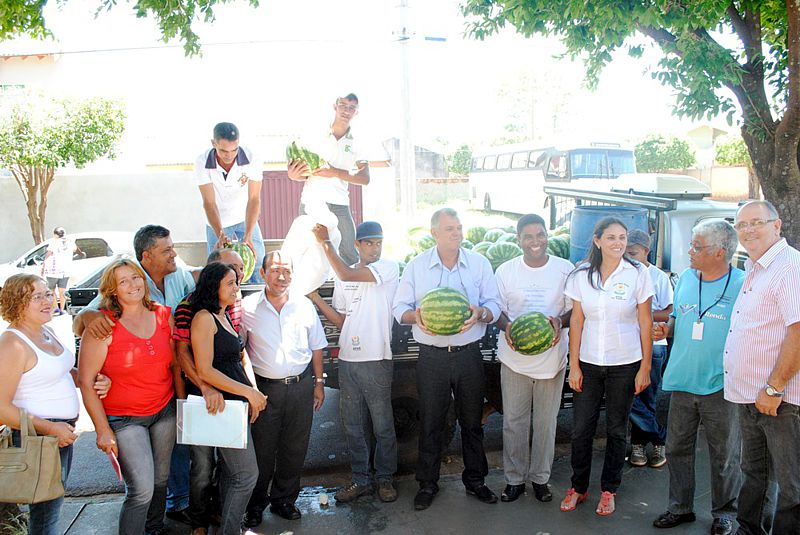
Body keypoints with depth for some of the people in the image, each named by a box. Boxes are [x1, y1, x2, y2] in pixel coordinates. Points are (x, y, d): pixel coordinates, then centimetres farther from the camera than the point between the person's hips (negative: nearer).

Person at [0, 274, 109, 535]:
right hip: (39, 436, -9)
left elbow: (64, 370, 22)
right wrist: (49, 428, -24)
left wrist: (94, 380, 2)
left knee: (54, 503, 22)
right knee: (45, 513, 4)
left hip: (63, 431, 9)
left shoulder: (47, 331, 8)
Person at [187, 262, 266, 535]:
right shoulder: (204, 318, -14)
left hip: (236, 401, 8)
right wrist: (248, 391, -17)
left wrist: (254, 393, 6)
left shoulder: (226, 317, 13)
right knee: (246, 474, -3)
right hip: (221, 403, -8)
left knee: (229, 469, 17)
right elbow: (204, 371, -19)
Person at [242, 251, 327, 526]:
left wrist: (319, 382, 10)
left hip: (301, 385, 2)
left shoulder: (304, 305, 1)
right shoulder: (247, 307, -6)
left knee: (295, 447, 11)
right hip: (265, 387, -2)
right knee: (262, 449, 6)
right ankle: (255, 504, 27)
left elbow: (317, 347, 10)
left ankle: (284, 500, 31)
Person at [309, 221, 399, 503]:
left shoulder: (389, 268, -5)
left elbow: (347, 275, -18)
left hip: (376, 360, -5)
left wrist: (326, 242, -12)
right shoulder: (343, 278, 12)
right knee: (353, 425, 12)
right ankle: (361, 479, 26)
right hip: (348, 360, 5)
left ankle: (385, 478, 23)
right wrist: (315, 296, 2)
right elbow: (340, 320, 12)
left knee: (383, 425, 7)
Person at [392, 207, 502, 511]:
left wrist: (481, 313, -22)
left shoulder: (479, 264, 2)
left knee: (472, 421, 13)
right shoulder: (416, 266, 0)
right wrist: (415, 316, -21)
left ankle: (474, 480, 32)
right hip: (432, 357, -1)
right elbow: (399, 308, 1)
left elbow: (494, 304, 1)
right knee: (430, 423, 8)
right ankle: (427, 483, 25)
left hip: (469, 354, 1)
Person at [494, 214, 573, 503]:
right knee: (513, 422, 6)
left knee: (546, 422, 11)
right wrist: (507, 326, -18)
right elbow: (497, 310, 4)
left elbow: (575, 309, 4)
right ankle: (514, 478, 22)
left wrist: (560, 321, -18)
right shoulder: (505, 271, 1)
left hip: (551, 358, 0)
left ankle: (540, 477, 28)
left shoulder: (564, 269, 0)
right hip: (515, 357, 0)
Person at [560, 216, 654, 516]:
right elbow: (577, 321, 2)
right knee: (580, 429, 5)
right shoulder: (581, 275, 0)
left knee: (617, 430, 11)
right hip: (588, 364, 2)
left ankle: (609, 490, 27)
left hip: (625, 365, -1)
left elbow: (645, 323, -2)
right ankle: (578, 487, 24)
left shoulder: (637, 274, -5)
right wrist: (574, 365, 0)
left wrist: (645, 367, -4)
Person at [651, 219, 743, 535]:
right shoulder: (686, 278, 6)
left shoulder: (742, 284, -9)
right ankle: (680, 507, 29)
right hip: (682, 380, 5)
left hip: (720, 387, -4)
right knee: (678, 449, 13)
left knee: (724, 454, 11)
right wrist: (665, 330, -2)